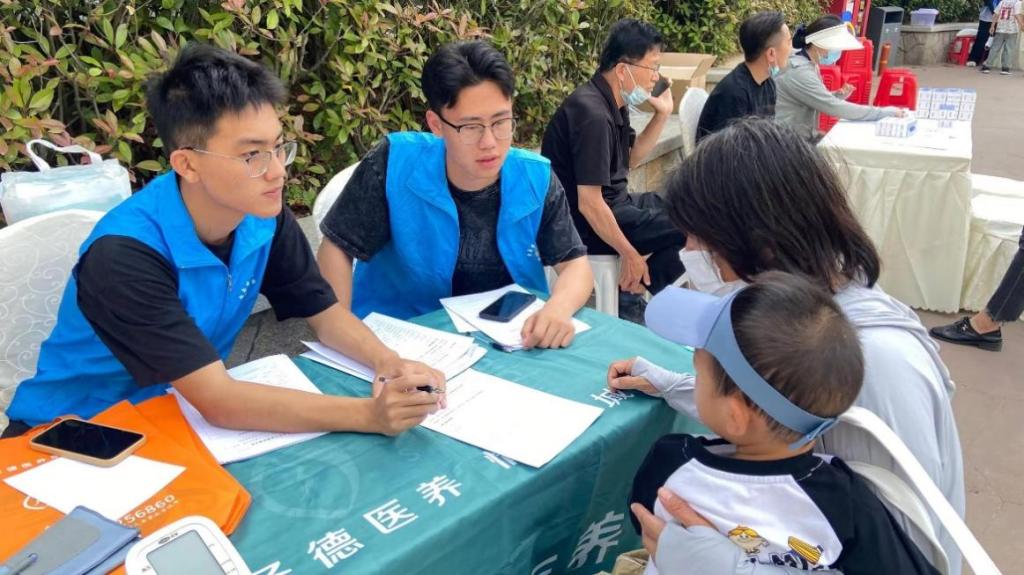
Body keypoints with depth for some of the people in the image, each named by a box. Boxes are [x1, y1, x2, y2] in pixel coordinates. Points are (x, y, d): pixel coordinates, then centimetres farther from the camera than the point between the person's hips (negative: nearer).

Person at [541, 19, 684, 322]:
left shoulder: (613, 103, 5)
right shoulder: (593, 114, -24)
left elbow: (631, 158, 20)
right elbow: (589, 204, -26)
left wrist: (662, 115, 7)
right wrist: (628, 255, -18)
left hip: (613, 205, 10)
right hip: (587, 223, -10)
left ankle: (633, 289, 12)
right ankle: (632, 292, 2)